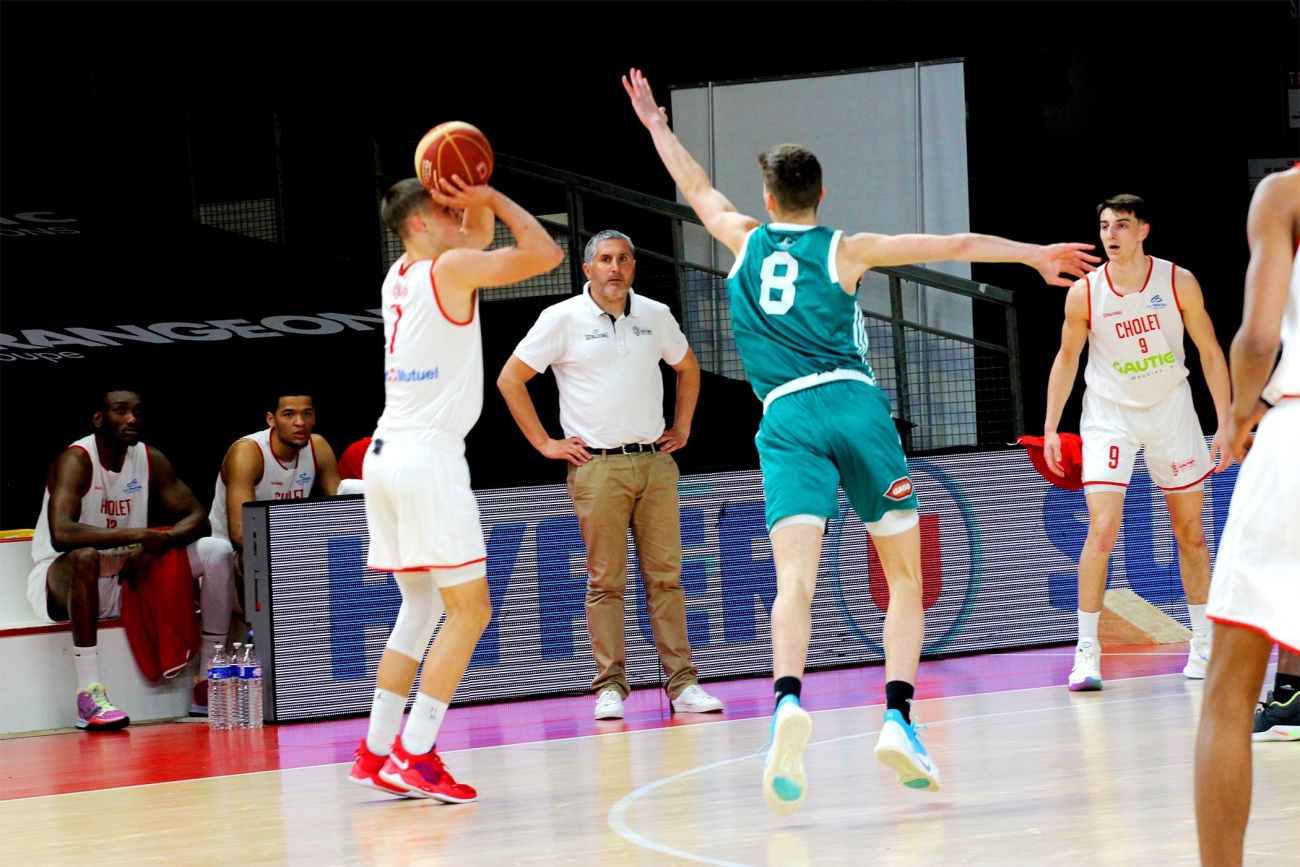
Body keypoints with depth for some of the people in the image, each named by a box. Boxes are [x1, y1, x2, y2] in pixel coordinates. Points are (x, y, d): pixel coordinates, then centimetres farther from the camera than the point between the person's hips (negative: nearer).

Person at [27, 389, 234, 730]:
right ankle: (89, 695, -42)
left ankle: (210, 681, -5)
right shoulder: (76, 460, -20)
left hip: (129, 577, 7)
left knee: (217, 551, -7)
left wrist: (154, 547, -20)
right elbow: (61, 534, -36)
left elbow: (197, 518, 1)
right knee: (85, 556, -42)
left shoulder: (151, 459, 0)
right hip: (62, 581, -7)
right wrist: (141, 535, -37)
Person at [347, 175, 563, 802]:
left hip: (387, 455, 9)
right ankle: (413, 756, -11)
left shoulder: (400, 275, 16)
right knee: (469, 611, -4)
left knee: (421, 606, 17)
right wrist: (492, 198, -2)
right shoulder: (449, 268, -8)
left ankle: (377, 751, 16)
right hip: (428, 457, -9)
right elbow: (543, 254, -11)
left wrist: (479, 200, 13)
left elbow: (477, 237, 31)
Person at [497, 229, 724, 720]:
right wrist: (544, 443, -1)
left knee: (665, 576, 2)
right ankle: (610, 687, 0)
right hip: (597, 466, -3)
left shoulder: (655, 316, 10)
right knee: (605, 581, -3)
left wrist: (682, 428, 18)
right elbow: (510, 379, 1)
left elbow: (687, 367, 28)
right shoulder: (563, 319, -2)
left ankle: (682, 683, 3)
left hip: (655, 461, 3)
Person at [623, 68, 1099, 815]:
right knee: (906, 581, 10)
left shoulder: (745, 242, 16)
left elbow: (698, 187, 34)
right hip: (856, 405, -1)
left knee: (796, 578, -17)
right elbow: (955, 245, 10)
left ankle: (789, 702, -43)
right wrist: (1036, 255, 17)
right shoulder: (846, 249, 11)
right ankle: (898, 718, -8)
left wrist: (656, 123, 48)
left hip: (786, 419, 1)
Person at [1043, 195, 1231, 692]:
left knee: (1191, 533, 8)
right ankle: (1087, 652, -9)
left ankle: (1203, 644, 20)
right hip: (1110, 414, -2)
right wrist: (1050, 427, -2)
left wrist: (1226, 422, -6)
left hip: (1171, 411, 2)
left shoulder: (1178, 282, -9)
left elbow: (1210, 352, -2)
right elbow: (1067, 358, 4)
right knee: (1102, 530, -15)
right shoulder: (1084, 293, -10)